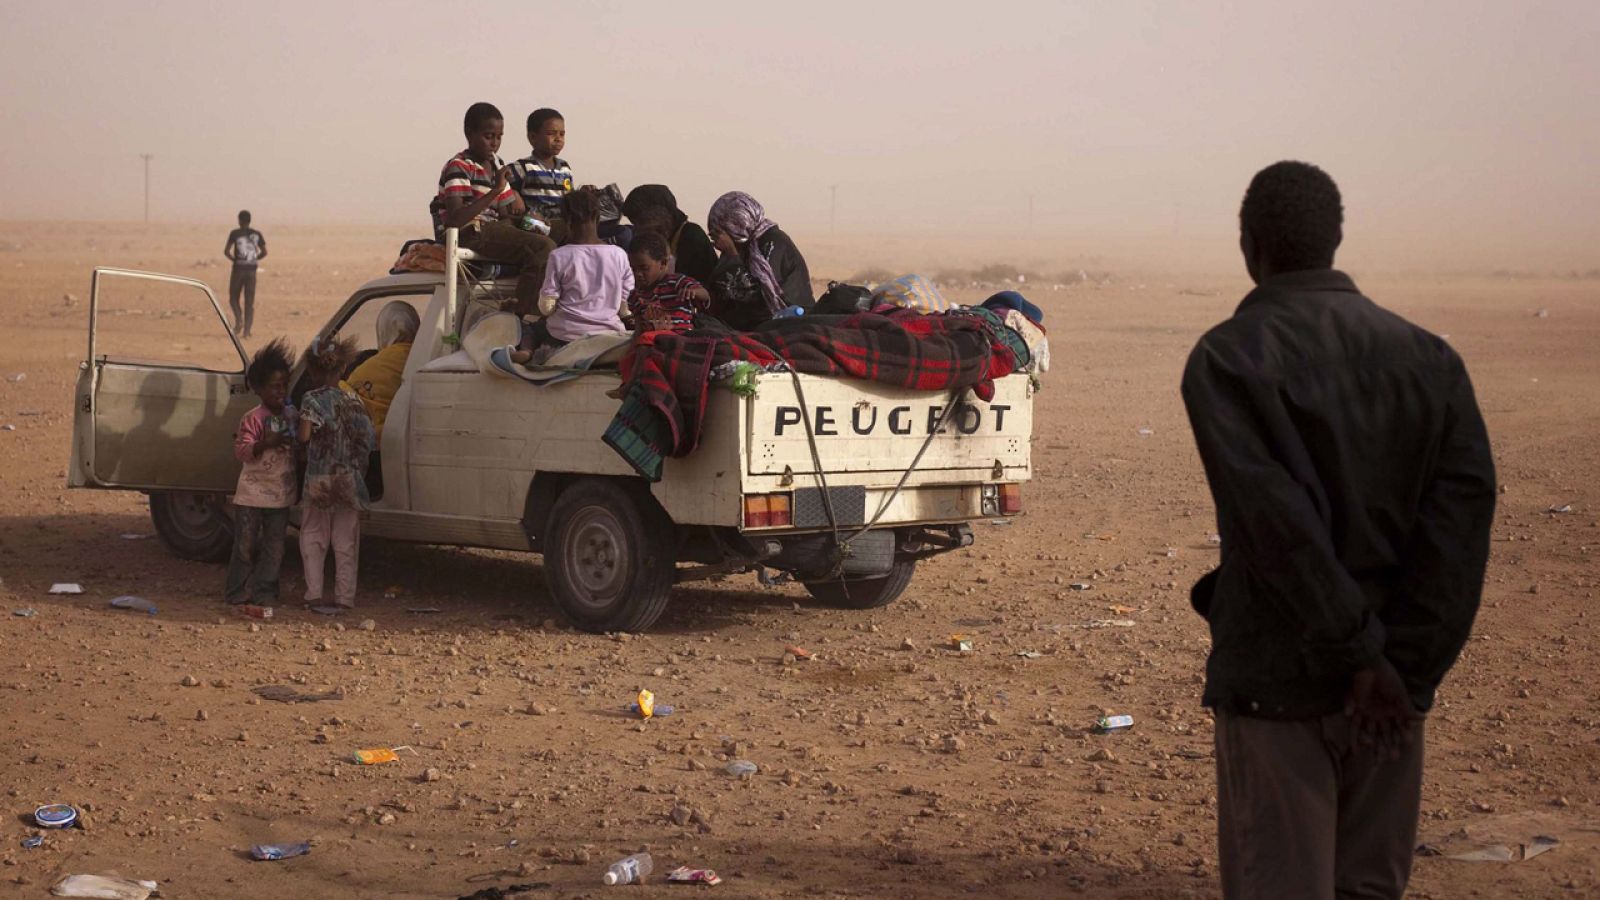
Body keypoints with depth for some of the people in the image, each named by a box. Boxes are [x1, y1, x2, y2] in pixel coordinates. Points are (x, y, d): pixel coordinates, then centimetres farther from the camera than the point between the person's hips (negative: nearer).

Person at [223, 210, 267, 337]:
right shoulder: (257, 234, 4)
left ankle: (239, 319, -15)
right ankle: (247, 330, -4)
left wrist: (233, 259, 7)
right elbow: (264, 252, 2)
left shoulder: (235, 233, -4)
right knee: (249, 301, 5)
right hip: (252, 270, 2)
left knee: (234, 298, 11)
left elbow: (226, 251, -11)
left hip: (238, 269, -2)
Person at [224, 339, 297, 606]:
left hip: (281, 494, 5)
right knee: (245, 545, 2)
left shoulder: (292, 417, 8)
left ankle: (264, 590, 13)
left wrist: (292, 441, 0)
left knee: (274, 546, 6)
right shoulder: (253, 419, -10)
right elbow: (241, 451, -18)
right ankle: (237, 590, 11)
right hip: (252, 493, -5)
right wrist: (265, 444, -31)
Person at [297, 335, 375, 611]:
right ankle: (344, 597, 10)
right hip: (350, 483, 3)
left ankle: (314, 595, 6)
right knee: (346, 542, 10)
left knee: (313, 538, 10)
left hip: (319, 482, -3)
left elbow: (304, 436, -17)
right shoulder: (355, 402, 5)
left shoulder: (312, 400, -9)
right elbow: (366, 444, 3)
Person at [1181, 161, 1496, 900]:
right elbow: (1464, 509, -5)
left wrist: (1361, 656, -14)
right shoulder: (1428, 357, 4)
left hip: (1279, 680, -5)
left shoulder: (1228, 359, -10)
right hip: (1395, 692, 5)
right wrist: (1407, 668, -8)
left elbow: (1281, 518, -19)